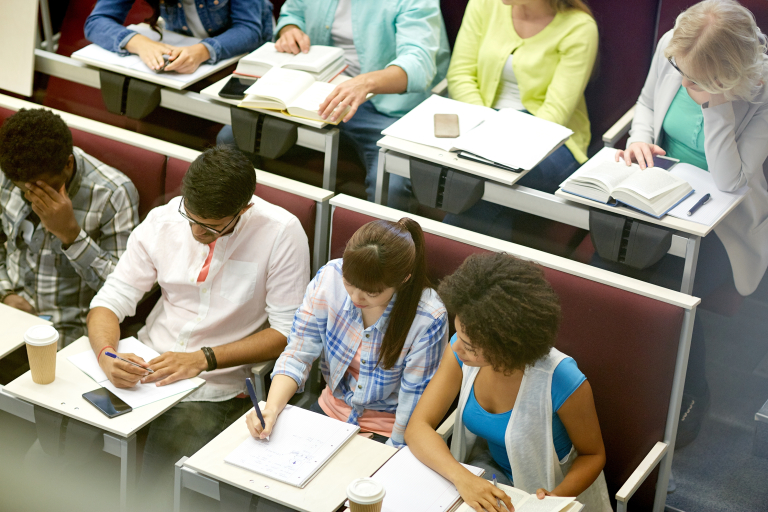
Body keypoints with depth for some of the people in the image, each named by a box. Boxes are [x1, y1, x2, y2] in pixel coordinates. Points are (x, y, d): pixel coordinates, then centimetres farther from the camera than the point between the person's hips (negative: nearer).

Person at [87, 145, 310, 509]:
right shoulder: (162, 221, -1)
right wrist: (105, 354, -21)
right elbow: (111, 300, 2)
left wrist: (203, 359, -20)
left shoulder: (281, 234, -13)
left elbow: (286, 332, -11)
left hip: (215, 388, -4)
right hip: (145, 367, 4)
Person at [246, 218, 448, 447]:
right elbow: (298, 355, -8)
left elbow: (413, 411, -16)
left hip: (387, 433, -3)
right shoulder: (330, 278, -15)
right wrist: (271, 409, -21)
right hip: (332, 409, 4)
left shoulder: (428, 320, -25)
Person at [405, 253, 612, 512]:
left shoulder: (562, 382, -29)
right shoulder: (461, 350, -16)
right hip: (489, 472, 4)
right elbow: (418, 427, -18)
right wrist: (461, 477, -36)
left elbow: (593, 455, -11)